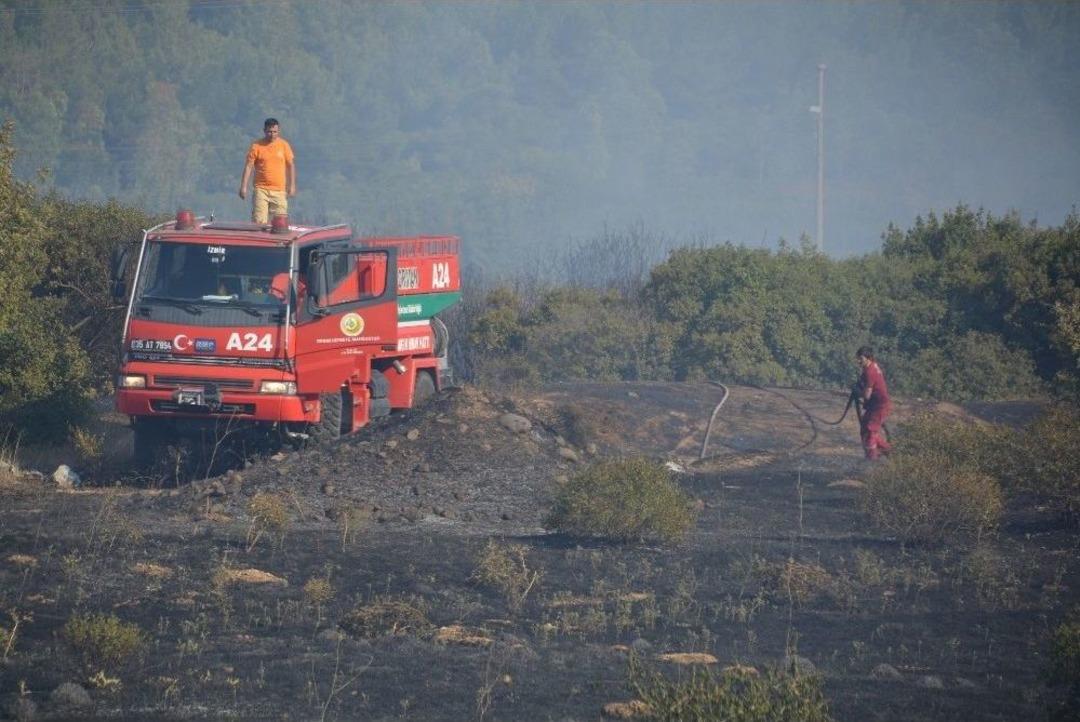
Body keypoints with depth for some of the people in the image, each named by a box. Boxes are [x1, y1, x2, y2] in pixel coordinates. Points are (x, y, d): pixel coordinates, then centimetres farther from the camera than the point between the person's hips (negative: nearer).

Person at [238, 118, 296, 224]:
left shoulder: (284, 145, 5)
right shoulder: (256, 146, 0)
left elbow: (291, 166, 10)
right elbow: (248, 166, 1)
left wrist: (292, 186, 4)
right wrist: (243, 187, -6)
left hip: (279, 191, 1)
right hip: (261, 190, -1)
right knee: (259, 222, -9)